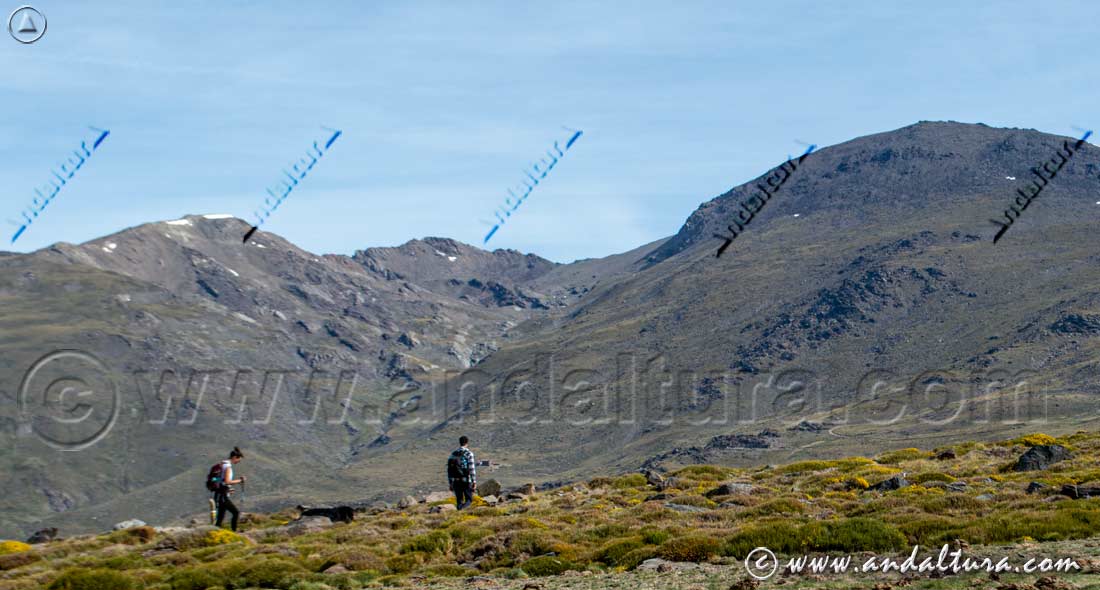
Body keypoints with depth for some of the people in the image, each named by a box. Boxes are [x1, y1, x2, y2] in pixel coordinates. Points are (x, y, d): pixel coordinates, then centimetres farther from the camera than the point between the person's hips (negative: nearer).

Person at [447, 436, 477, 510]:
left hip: (456, 481, 4)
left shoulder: (453, 454, 8)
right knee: (469, 500, 5)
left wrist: (450, 484, 15)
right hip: (466, 481, -4)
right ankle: (463, 506, -28)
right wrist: (474, 482, -10)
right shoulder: (469, 453, -7)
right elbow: (471, 469, -13)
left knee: (459, 501, 11)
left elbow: (449, 470, 9)